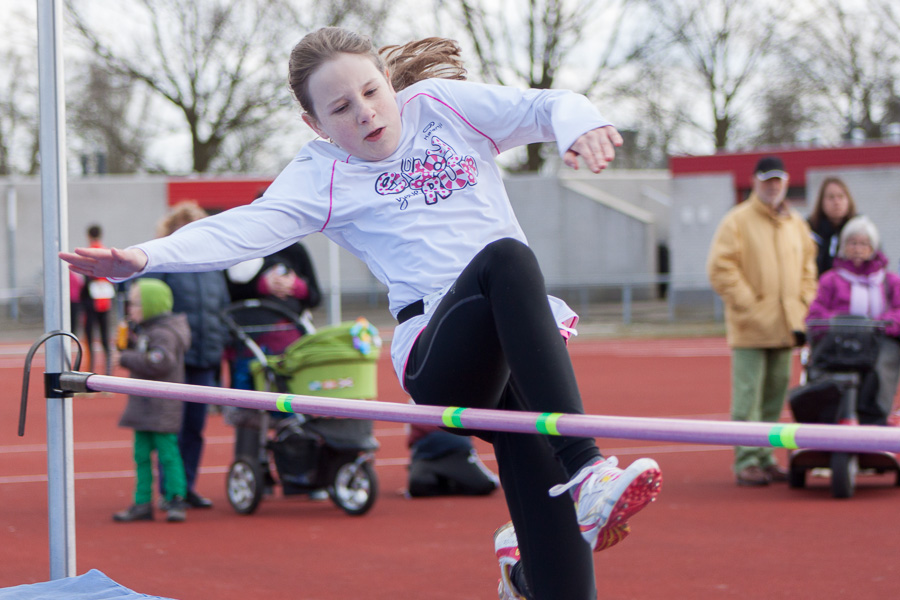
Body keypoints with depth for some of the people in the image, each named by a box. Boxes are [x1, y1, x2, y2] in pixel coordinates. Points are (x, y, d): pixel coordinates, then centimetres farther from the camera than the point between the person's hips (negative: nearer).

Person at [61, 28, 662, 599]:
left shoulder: (443, 104, 16)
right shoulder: (320, 175, 9)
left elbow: (549, 105, 8)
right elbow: (244, 228, -5)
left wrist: (578, 125, -17)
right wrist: (145, 256, -21)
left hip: (529, 342, 3)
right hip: (439, 354, -3)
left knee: (529, 453, -21)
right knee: (505, 258, -33)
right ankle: (582, 466, -41)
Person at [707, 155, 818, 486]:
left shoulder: (797, 224, 16)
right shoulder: (737, 221, -3)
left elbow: (808, 269, 23)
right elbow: (720, 268, -8)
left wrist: (804, 307, 10)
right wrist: (749, 305, -12)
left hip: (785, 326, 6)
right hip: (751, 326, -6)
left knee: (775, 394, 9)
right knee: (748, 395, -9)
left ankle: (765, 457, 17)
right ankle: (747, 462, -8)